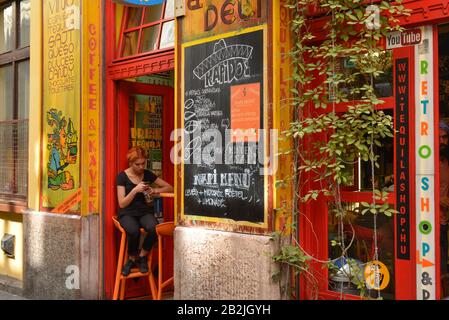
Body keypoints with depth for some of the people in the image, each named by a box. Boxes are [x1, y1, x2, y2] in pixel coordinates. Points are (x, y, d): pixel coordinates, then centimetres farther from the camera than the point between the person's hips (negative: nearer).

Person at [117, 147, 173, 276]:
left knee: (154, 228, -33)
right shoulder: (122, 176, -3)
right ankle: (132, 258, -6)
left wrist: (155, 190, -8)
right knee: (134, 231, -37)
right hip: (127, 213, -2)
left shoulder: (147, 174, 7)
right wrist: (135, 190, -20)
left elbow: (170, 188, 10)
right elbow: (122, 204, -7)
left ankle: (142, 256, -5)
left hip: (144, 211, 3)